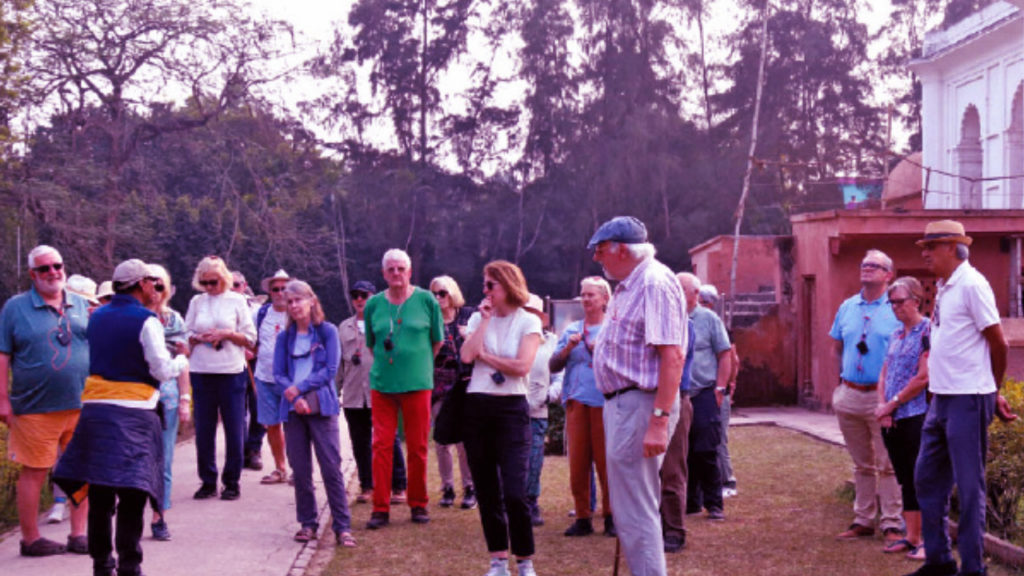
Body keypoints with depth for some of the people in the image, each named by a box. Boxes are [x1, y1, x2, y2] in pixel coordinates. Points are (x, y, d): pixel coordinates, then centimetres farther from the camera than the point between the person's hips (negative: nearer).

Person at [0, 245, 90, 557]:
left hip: (82, 405, 3)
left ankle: (78, 534, 17)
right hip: (36, 410, -3)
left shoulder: (82, 306, 11)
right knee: (34, 472, 2)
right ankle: (31, 538, 13)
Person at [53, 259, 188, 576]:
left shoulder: (97, 317, 11)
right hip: (133, 411, -6)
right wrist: (182, 359, 11)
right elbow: (163, 370, -8)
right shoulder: (146, 321, -9)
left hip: (95, 407, 6)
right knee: (132, 493, -3)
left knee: (100, 493, 11)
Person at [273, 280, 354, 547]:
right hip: (293, 409, 3)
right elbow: (278, 374, 5)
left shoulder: (327, 332, 3)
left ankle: (342, 526, -5)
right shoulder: (284, 337, 11)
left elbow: (330, 370, -4)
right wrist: (295, 399, -12)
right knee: (300, 470, 5)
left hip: (322, 407, -3)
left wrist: (300, 388, -11)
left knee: (331, 467, -7)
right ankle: (307, 523, 15)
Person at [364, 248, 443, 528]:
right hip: (382, 383, 2)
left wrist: (418, 362, 10)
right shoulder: (374, 304, 6)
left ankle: (418, 504, 17)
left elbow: (438, 341, 9)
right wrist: (386, 361, 10)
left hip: (417, 383, -1)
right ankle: (381, 508, 6)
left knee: (417, 447, 4)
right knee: (381, 445, 0)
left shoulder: (426, 300, 0)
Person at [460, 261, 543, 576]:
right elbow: (467, 355, -8)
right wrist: (485, 320, -6)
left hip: (511, 408, -4)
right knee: (486, 490, 7)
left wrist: (484, 355, -5)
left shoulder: (528, 322, -1)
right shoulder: (478, 319, 9)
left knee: (514, 492, -12)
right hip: (476, 406, 4)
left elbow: (522, 367, -14)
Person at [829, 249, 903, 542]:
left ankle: (892, 524, 0)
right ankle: (862, 520, 20)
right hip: (849, 394, 5)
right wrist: (845, 376, 9)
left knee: (887, 464, -5)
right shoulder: (847, 307, 13)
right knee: (862, 464, 13)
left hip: (881, 395, -5)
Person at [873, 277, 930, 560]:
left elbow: (924, 377, -15)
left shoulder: (927, 331, -9)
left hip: (917, 417, -7)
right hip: (892, 420, 8)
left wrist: (893, 404, -11)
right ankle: (911, 537, 18)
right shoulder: (896, 335, 15)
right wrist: (882, 407, -2)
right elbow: (884, 374, 14)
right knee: (906, 481, 11)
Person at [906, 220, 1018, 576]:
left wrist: (993, 392, 2)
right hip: (941, 399, 9)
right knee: (927, 479, 14)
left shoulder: (971, 285, -13)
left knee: (969, 486, -1)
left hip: (967, 400, -9)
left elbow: (998, 343, -11)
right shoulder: (944, 287, 13)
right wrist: (993, 394, 18)